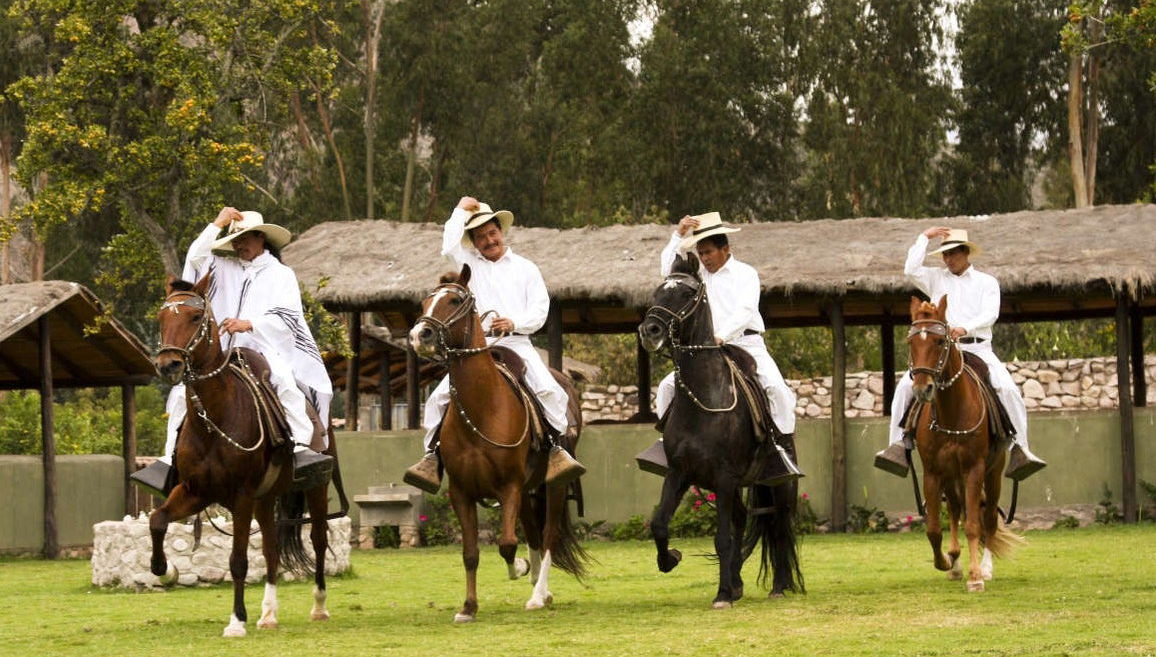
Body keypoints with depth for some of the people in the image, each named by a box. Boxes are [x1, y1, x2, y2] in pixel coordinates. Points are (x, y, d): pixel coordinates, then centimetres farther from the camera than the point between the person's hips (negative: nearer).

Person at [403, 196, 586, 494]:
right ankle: (433, 456, -10)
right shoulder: (471, 265, 18)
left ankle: (555, 448, -21)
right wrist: (461, 210, 9)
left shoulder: (526, 268, 17)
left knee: (549, 389, -25)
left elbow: (540, 311, 9)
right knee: (440, 396, -13)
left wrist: (515, 323, -11)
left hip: (516, 343, -1)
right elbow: (449, 246, -2)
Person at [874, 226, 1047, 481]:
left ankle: (1019, 449, -18)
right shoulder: (936, 279, 17)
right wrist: (924, 238, 6)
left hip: (978, 348, -1)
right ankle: (899, 445, -17)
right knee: (906, 386, -20)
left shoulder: (987, 282, 13)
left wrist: (965, 328, -21)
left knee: (1008, 389, -22)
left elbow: (990, 314, -2)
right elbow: (911, 270, -2)